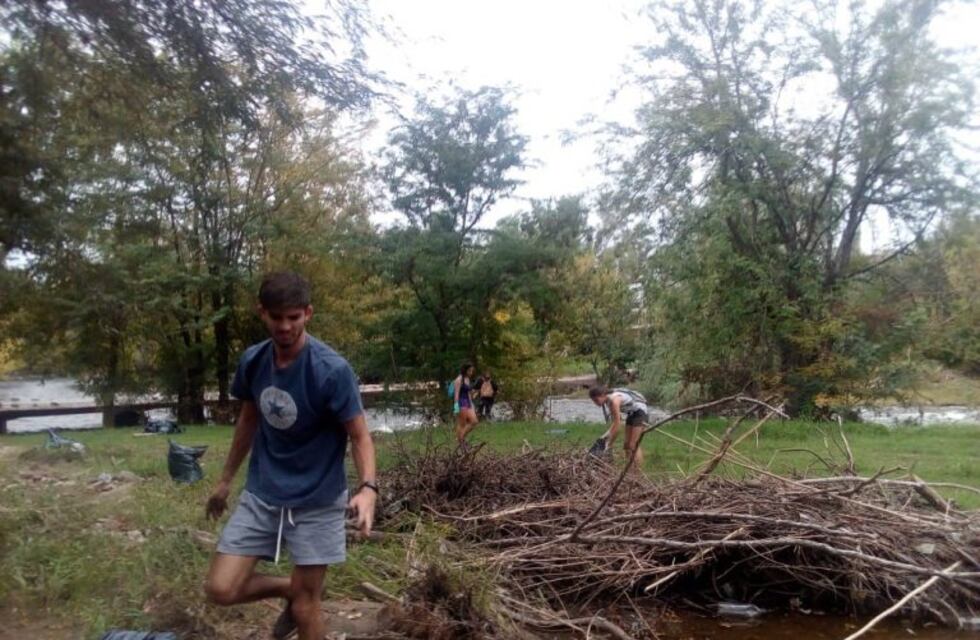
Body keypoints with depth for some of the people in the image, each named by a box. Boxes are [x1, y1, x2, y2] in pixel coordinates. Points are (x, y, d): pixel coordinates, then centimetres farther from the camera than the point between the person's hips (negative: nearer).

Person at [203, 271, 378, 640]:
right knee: (220, 590, -1)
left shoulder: (332, 370, -21)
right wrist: (226, 480, 20)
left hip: (317, 501, -4)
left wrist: (368, 487, -34)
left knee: (304, 607, 3)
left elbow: (359, 436, -16)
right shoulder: (252, 361, -4)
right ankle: (289, 590, 26)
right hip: (261, 494, 5)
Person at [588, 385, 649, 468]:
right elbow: (616, 422, 6)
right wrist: (606, 435, -4)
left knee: (633, 446, -12)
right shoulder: (608, 401, -3)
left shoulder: (614, 400, -29)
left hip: (639, 411, -9)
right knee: (626, 444, 9)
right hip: (631, 413, 9)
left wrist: (609, 445, -21)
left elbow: (617, 427, -27)